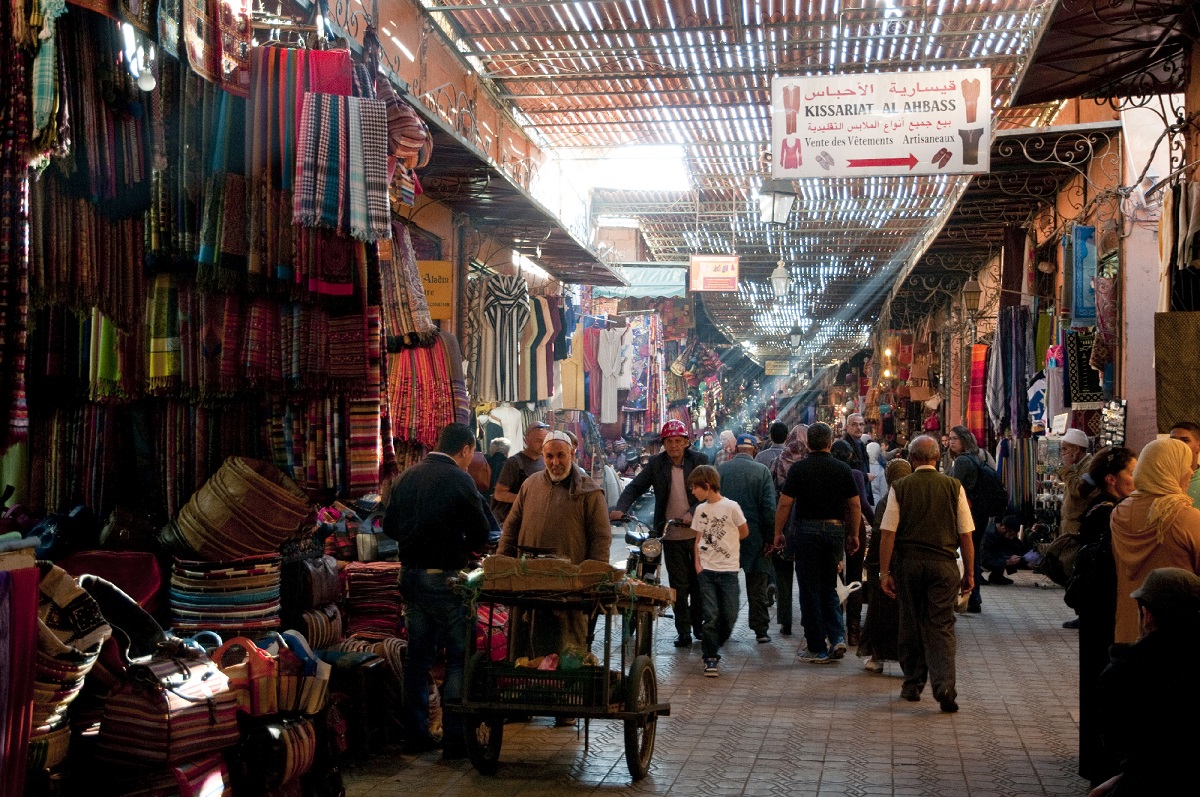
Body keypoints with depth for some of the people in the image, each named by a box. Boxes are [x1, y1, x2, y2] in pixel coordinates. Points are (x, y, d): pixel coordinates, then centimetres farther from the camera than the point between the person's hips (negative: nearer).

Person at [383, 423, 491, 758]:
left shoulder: (407, 476, 7)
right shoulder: (459, 480, -12)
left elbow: (389, 525, 12)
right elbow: (480, 535, -11)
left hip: (410, 575, 7)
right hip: (444, 577, -6)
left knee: (418, 655, 14)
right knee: (458, 655, 3)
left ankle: (416, 734, 19)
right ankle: (455, 737, 3)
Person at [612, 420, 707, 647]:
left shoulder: (699, 460, 0)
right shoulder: (656, 464, 2)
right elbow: (635, 487, -1)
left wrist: (693, 513, -19)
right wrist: (621, 509, -18)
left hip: (698, 532, 0)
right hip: (671, 534, 0)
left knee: (699, 580, 10)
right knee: (679, 584, 4)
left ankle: (698, 623, 27)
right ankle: (683, 631, 10)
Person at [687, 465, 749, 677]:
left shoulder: (731, 507, -7)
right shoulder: (700, 509, 8)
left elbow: (744, 532, 4)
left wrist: (726, 541, 9)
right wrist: (697, 562, 2)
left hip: (728, 569, -3)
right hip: (706, 570, 3)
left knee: (729, 615, -1)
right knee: (711, 616, -3)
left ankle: (713, 645, 23)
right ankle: (710, 657, 6)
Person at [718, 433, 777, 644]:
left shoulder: (721, 470, -1)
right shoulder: (762, 471, -8)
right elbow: (769, 507, -11)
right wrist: (770, 537, -4)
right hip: (754, 537, -2)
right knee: (757, 586, 7)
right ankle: (761, 630, 10)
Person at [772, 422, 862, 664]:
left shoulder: (799, 468, -6)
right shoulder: (842, 469, 3)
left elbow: (785, 503, -8)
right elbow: (855, 504, 5)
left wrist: (778, 532, 2)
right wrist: (853, 534, 15)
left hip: (806, 529, -3)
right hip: (835, 530, 3)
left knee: (810, 590, 4)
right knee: (829, 587, 17)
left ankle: (817, 649, 7)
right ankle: (837, 637, 1)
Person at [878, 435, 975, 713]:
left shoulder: (900, 487, -1)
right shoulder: (954, 486, 0)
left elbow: (887, 533, -6)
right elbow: (965, 535, 0)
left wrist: (884, 571, -2)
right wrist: (969, 573, 8)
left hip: (908, 564, 1)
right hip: (943, 564, 0)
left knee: (911, 625, 13)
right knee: (941, 627, 2)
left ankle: (913, 686, 22)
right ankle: (945, 686, -14)